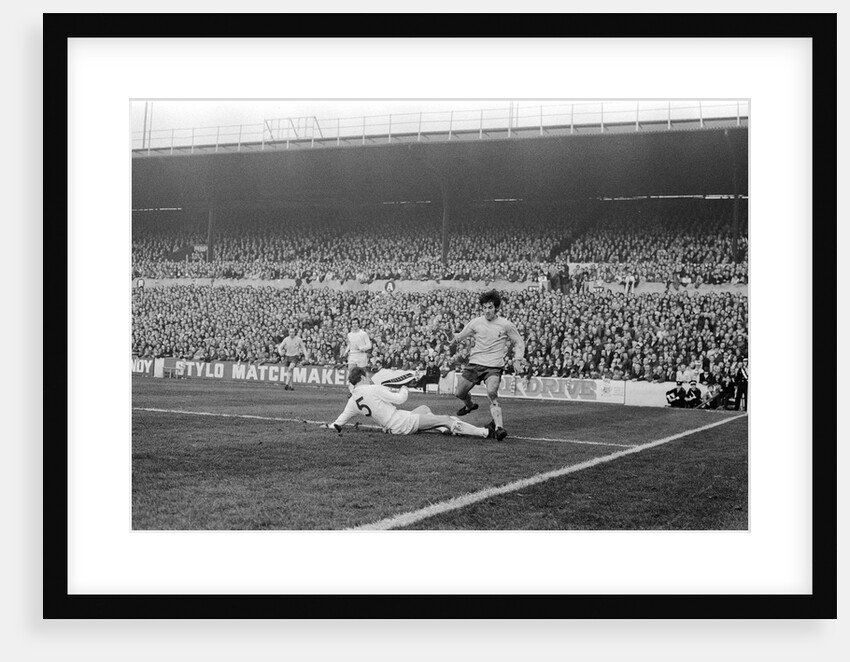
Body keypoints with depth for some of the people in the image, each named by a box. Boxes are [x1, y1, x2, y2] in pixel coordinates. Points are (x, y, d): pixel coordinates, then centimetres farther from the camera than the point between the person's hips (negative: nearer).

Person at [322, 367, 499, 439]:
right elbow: (400, 399, -12)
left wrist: (330, 425, 22)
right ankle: (485, 432, -4)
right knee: (446, 419, -3)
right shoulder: (373, 389, -16)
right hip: (403, 423, -8)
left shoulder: (352, 401, 5)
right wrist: (404, 387, 7)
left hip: (391, 427, 8)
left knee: (424, 408, 30)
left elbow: (338, 424, 4)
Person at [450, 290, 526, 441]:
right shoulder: (476, 323, 3)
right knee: (459, 393, 9)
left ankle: (499, 427, -34)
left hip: (494, 367, -4)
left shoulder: (506, 325, -2)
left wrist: (517, 360, -4)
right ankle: (469, 405, 45)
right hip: (474, 363, 4)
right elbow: (461, 335, 14)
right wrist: (456, 338, -11)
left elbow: (519, 343, 11)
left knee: (492, 393, -29)